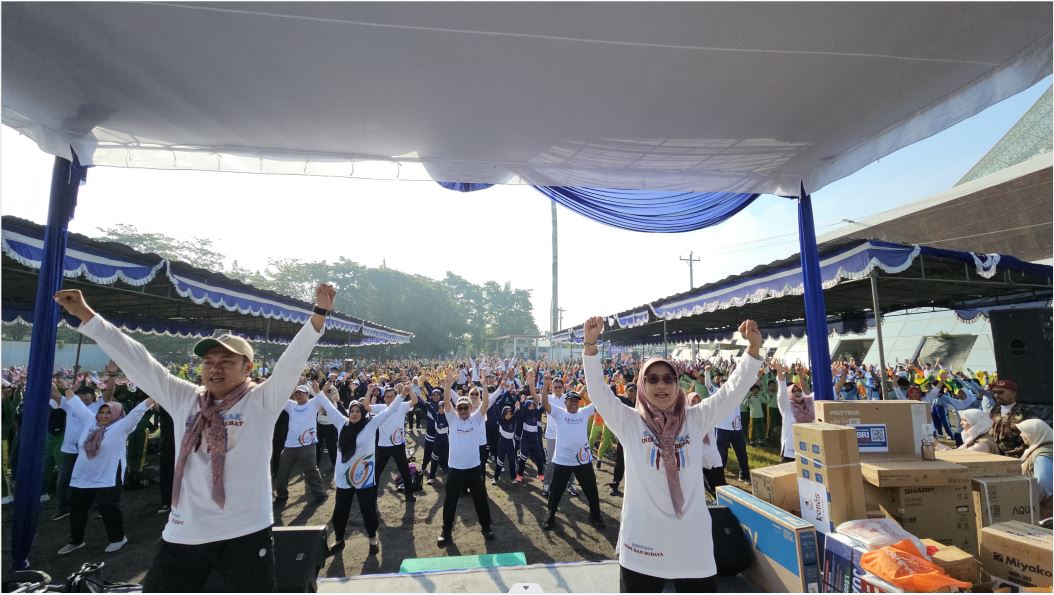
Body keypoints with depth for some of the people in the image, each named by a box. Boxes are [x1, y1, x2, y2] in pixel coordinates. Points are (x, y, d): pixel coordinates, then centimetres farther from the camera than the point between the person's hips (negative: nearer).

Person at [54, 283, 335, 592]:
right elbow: (136, 360, 6)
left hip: (245, 533, -3)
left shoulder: (262, 402, -6)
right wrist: (85, 314, 7)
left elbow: (293, 357, -16)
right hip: (184, 533, 4)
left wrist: (319, 313, -28)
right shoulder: (183, 399, 5)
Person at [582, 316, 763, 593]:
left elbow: (733, 390, -4)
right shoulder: (629, 423, -4)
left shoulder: (695, 420, 1)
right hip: (642, 540, -1)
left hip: (692, 541, 2)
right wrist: (590, 344, -27)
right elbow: (598, 390, -14)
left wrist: (753, 347, -16)